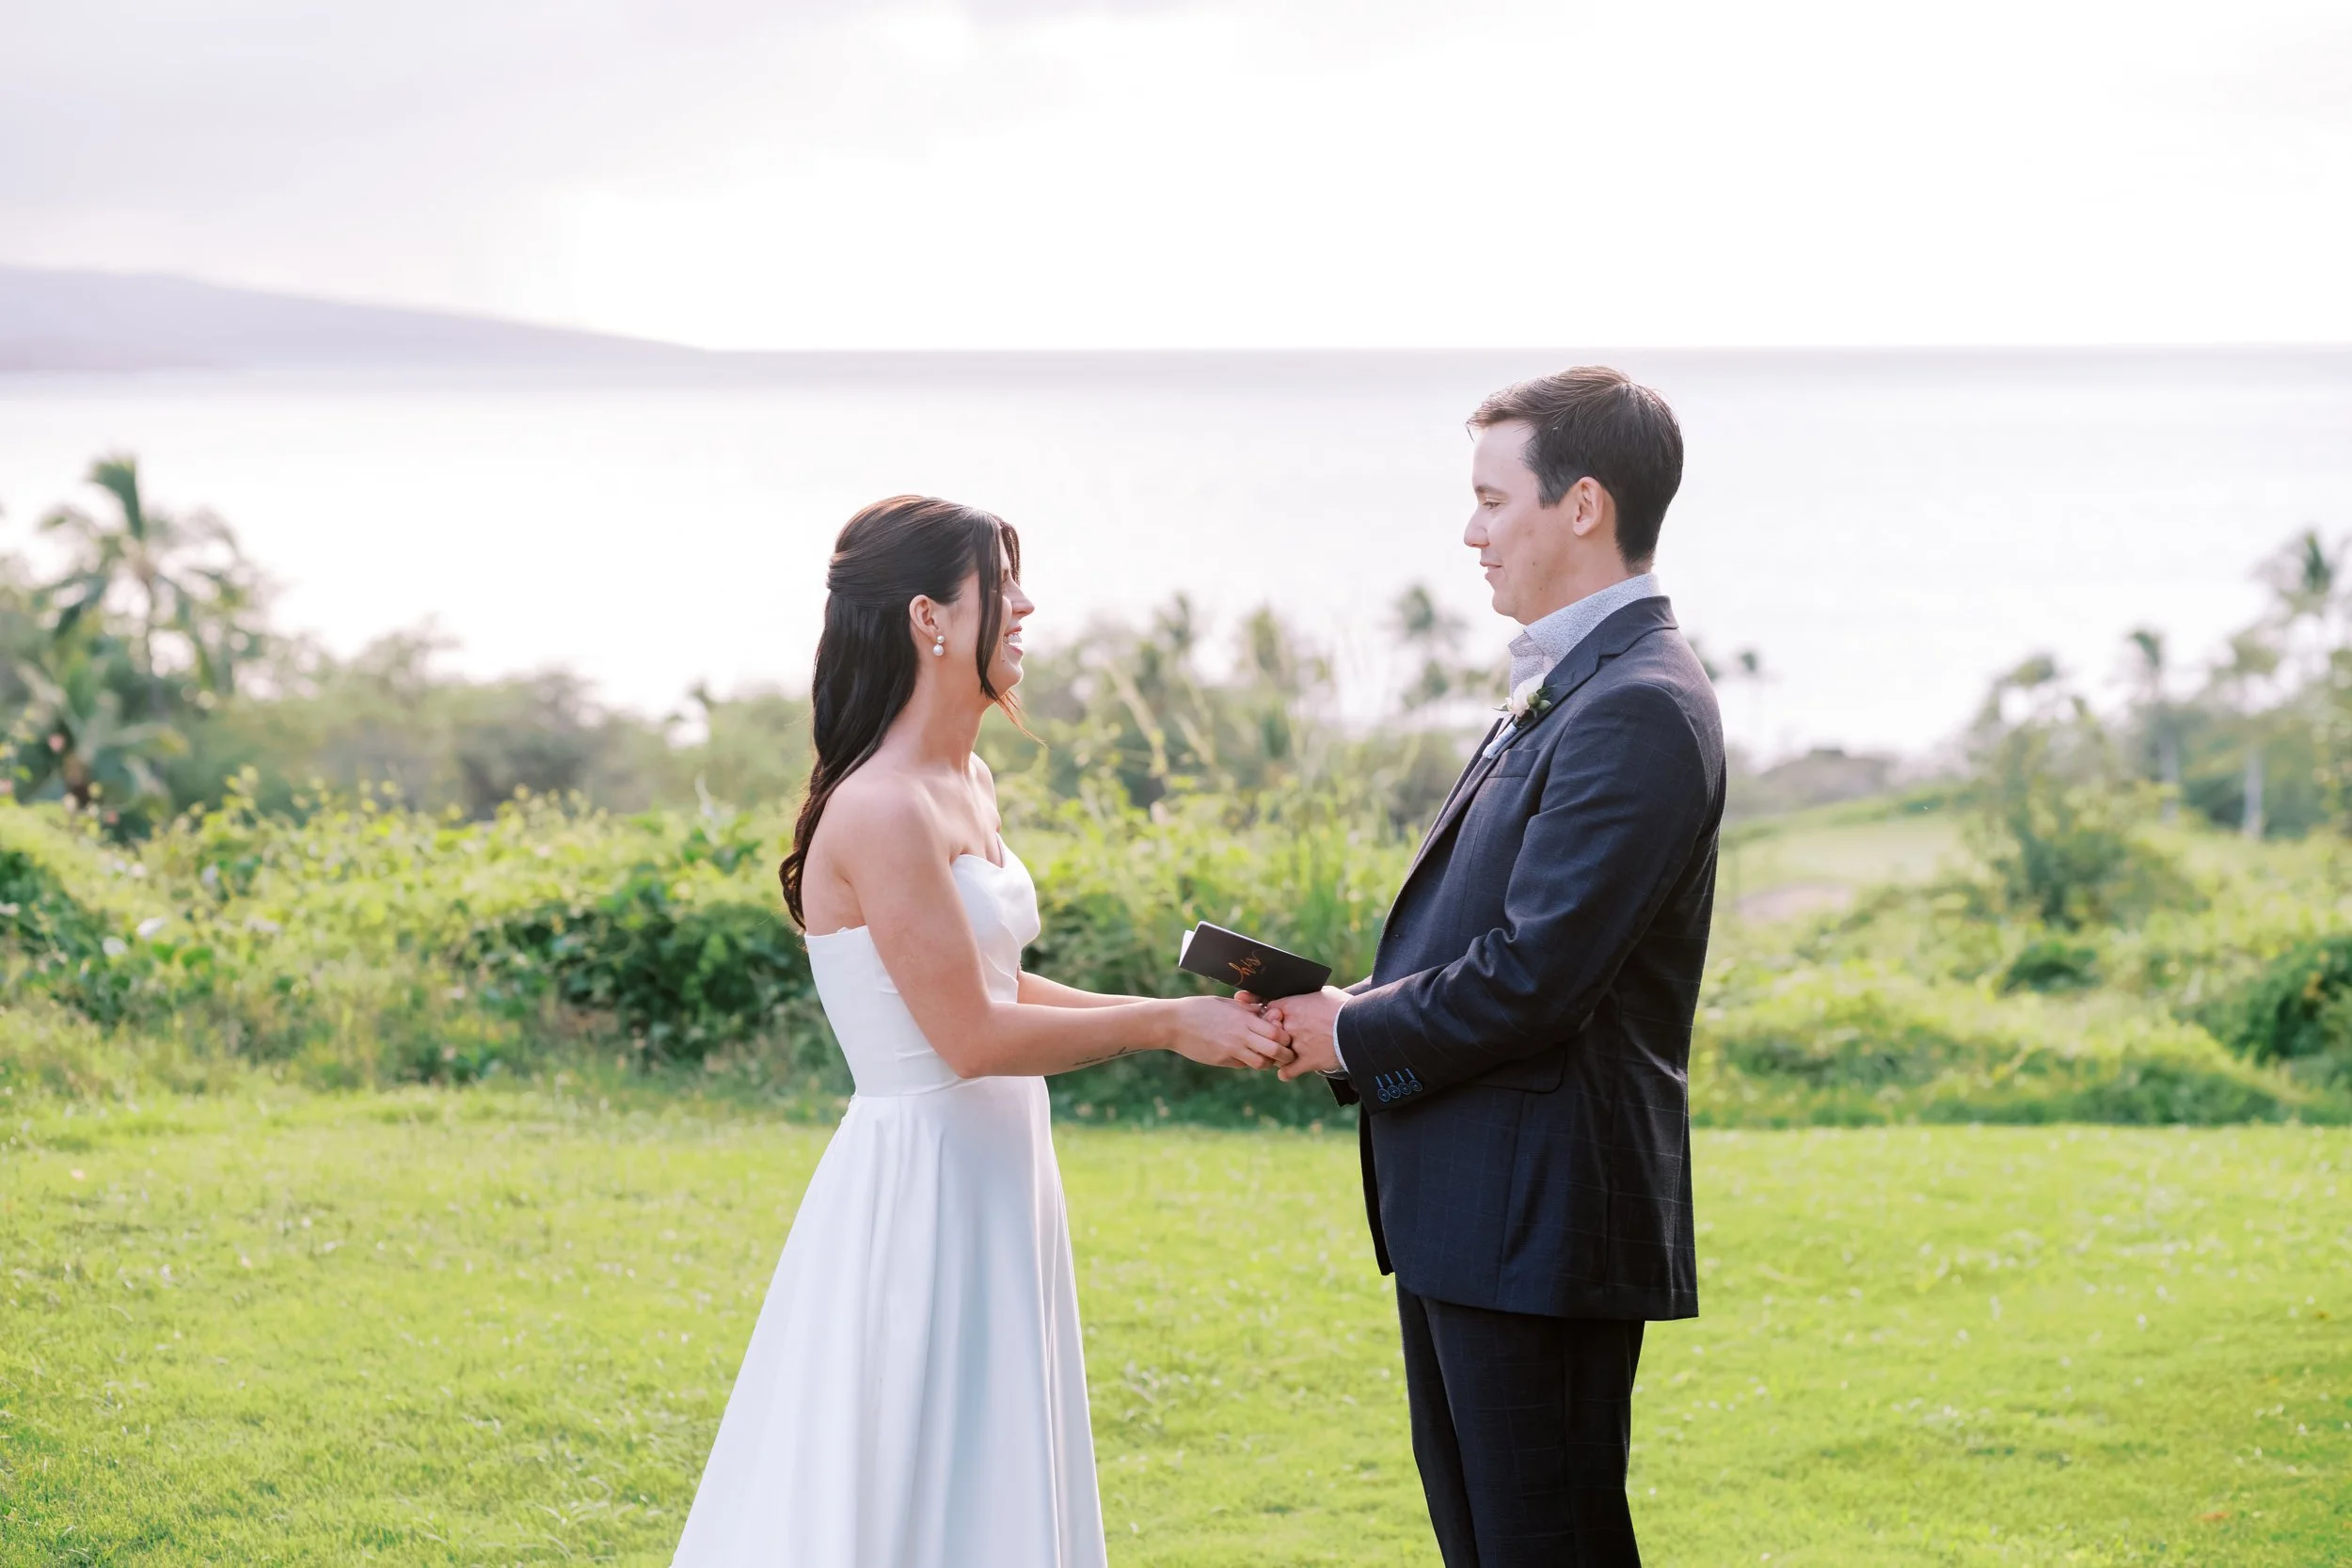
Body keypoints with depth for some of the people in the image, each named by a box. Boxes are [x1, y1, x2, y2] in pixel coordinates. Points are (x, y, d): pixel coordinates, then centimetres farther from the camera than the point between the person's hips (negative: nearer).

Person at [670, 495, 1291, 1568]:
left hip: (993, 1185, 9)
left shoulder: (968, 788, 11)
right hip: (918, 1187, -9)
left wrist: (1191, 1016, 6)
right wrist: (1164, 1025, -12)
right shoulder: (881, 809, -19)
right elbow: (972, 1035, -20)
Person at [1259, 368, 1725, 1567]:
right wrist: (1353, 1014, 1)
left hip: (1542, 1220, -10)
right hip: (1472, 1215, 10)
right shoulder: (1565, 690, 15)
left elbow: (1533, 975, -24)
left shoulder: (1636, 709, -18)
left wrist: (1355, 1033, -9)